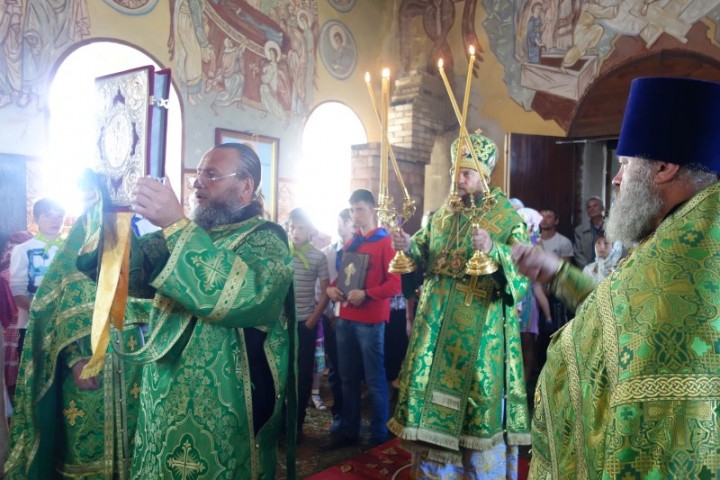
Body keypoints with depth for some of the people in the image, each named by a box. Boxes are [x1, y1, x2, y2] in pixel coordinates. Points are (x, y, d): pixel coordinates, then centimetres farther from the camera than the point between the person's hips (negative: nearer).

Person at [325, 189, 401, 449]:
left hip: (370, 320, -7)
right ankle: (348, 430, 27)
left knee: (375, 380, 1)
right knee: (348, 378, 14)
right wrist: (332, 288, 3)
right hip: (345, 318, 7)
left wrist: (366, 294, -21)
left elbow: (396, 283, -12)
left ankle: (380, 436, 13)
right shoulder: (349, 244, 16)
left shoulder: (385, 242, -5)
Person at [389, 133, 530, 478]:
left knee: (479, 400, 2)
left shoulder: (508, 219, -4)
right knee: (433, 389, 10)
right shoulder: (442, 214, 12)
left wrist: (493, 251, -32)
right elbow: (423, 256, 14)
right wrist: (409, 247, -7)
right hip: (437, 325, 5)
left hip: (480, 329, -5)